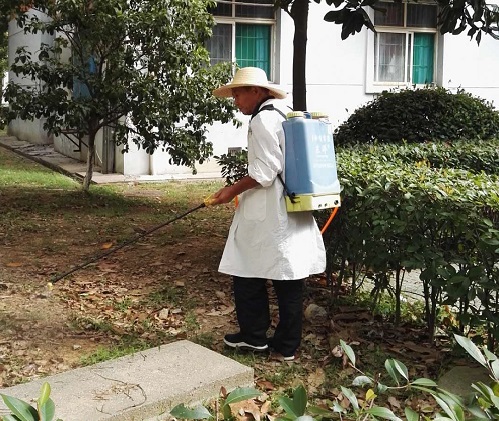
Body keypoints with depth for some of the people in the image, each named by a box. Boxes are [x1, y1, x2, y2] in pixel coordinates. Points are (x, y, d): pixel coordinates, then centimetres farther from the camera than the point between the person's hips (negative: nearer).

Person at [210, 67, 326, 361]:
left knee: (249, 275, 6)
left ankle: (254, 336, 17)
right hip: (293, 214, 9)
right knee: (289, 279, 10)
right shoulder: (286, 115, 16)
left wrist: (233, 190, -9)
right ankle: (287, 344, 17)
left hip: (266, 217, -9)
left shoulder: (263, 119, -12)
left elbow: (265, 171, -20)